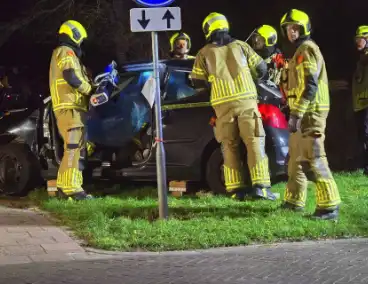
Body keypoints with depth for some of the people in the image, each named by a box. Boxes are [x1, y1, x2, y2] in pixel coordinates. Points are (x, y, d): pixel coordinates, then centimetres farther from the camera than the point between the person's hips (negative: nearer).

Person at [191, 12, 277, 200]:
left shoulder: (204, 54, 7)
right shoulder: (240, 46, 10)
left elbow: (198, 83, 9)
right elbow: (261, 69, 12)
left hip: (223, 105, 0)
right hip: (246, 101, 0)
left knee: (230, 146, 9)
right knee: (255, 143, 0)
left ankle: (235, 188, 5)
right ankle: (260, 186, -9)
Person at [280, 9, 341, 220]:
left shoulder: (306, 50, -11)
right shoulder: (302, 51, 22)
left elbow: (310, 85, -21)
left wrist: (296, 114, -25)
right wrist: (295, 110, 26)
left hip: (309, 112, -11)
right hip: (306, 112, 11)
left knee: (313, 159, -15)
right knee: (297, 157, 17)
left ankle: (330, 206, -18)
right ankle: (295, 201, 25)